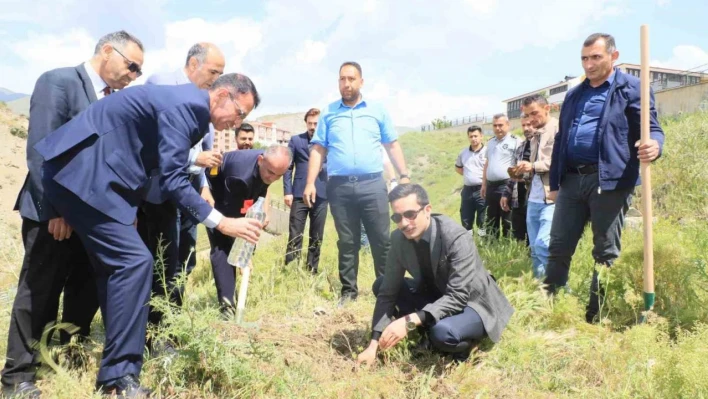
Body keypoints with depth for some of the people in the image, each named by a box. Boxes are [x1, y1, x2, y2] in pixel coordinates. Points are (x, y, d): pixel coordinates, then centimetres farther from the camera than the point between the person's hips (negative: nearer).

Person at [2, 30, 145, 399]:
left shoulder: (115, 98, 12)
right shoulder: (58, 82, -10)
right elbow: (40, 151, -17)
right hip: (54, 212, -7)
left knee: (87, 291, 13)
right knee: (39, 293, 3)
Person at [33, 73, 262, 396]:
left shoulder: (187, 105, 15)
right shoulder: (185, 105, -17)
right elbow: (172, 179, -22)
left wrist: (130, 208, 17)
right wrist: (221, 223, -22)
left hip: (85, 172, 11)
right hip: (84, 174, -11)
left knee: (116, 262, 11)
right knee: (133, 261, -14)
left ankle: (117, 366, 20)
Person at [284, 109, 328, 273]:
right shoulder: (295, 140, 8)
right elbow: (288, 167, 4)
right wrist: (288, 191, -5)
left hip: (321, 195, 1)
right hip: (300, 194, -1)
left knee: (317, 238, 8)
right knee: (295, 236, -2)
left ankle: (312, 271, 18)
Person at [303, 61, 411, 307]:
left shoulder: (377, 111, 10)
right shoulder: (328, 113, 11)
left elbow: (392, 146, 10)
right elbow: (318, 150, 8)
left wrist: (404, 175, 0)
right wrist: (310, 183, -1)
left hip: (372, 184, 0)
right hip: (339, 187, 1)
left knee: (382, 240, -1)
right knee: (347, 242, 7)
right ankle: (349, 290, 16)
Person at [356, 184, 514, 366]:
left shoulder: (457, 238, -30)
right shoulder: (399, 238, -13)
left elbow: (457, 297, -33)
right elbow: (388, 290, -11)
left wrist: (409, 321, -42)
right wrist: (374, 344, -18)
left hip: (473, 303, -6)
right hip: (437, 296, 6)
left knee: (442, 332, -37)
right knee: (381, 285, -8)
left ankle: (462, 345, -1)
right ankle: (430, 331, -1)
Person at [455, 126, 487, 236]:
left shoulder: (486, 152, -9)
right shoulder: (464, 153, 11)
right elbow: (457, 167, 26)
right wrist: (467, 174, 11)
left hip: (481, 190, -5)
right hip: (467, 190, 5)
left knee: (483, 220, 2)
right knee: (465, 219, 12)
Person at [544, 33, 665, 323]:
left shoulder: (632, 89, 2)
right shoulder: (574, 95, 19)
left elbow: (652, 129, -3)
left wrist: (654, 146, -28)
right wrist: (554, 183, 17)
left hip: (610, 180, -5)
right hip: (572, 179, 6)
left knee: (605, 253, 3)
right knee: (558, 247, 6)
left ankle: (595, 317, 14)